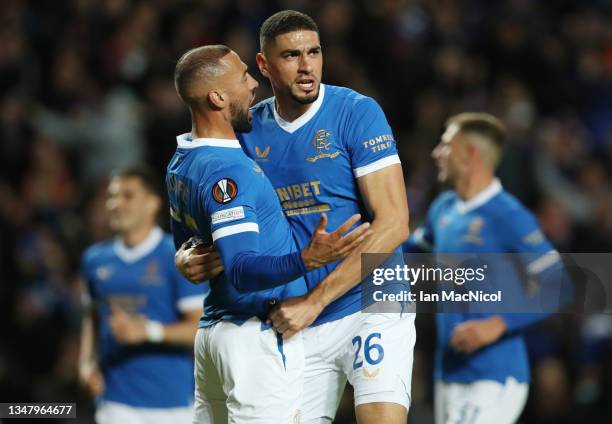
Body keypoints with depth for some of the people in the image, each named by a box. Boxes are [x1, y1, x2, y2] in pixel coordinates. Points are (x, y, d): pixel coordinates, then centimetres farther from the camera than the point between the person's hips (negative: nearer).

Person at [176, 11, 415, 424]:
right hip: (298, 325, 5)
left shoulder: (357, 113, -8)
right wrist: (189, 256, -8)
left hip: (370, 305, -4)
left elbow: (394, 223, -15)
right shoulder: (249, 130, 6)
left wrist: (313, 301, -18)